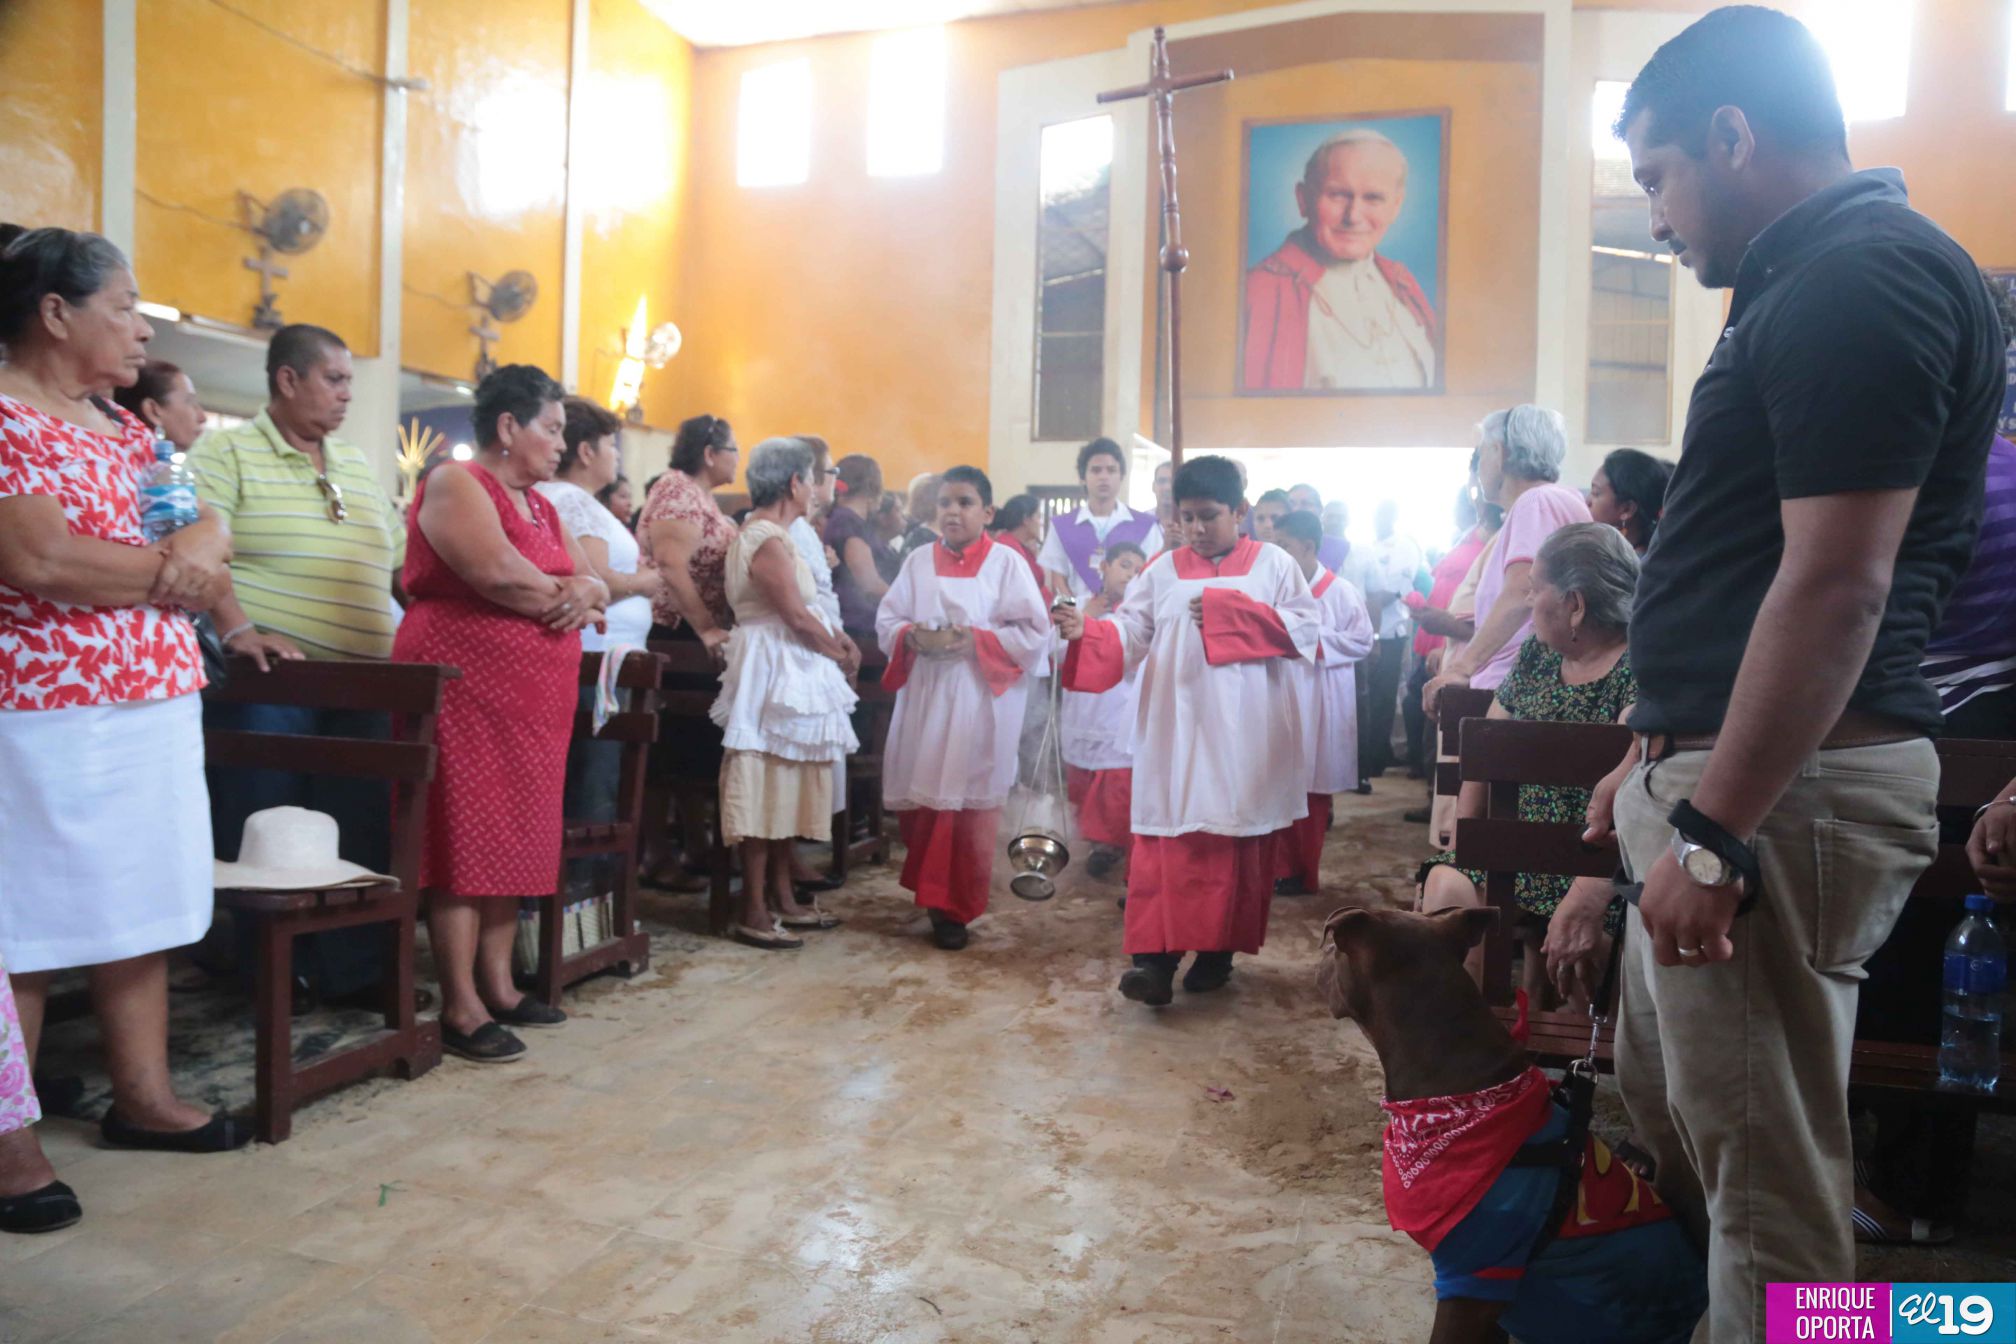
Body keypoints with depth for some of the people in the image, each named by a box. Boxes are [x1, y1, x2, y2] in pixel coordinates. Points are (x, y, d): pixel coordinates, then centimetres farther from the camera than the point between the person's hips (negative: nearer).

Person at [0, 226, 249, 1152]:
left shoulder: (124, 426, 17)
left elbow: (210, 533, 14)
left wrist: (193, 555, -10)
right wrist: (168, 569, -6)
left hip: (154, 704, 8)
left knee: (139, 906, 11)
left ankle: (143, 1097, 20)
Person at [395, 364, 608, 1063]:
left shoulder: (539, 503, 20)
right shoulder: (455, 484, -7)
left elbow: (589, 579, 15)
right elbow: (500, 577, -20)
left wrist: (585, 593, -9)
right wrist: (566, 596, -3)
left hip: (535, 692, 8)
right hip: (466, 684, -8)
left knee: (513, 839, 10)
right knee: (464, 839, -6)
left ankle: (498, 984, 19)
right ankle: (460, 1007, -1)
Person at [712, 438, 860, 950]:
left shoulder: (772, 535, 15)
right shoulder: (768, 541, -17)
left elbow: (804, 607, 15)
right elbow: (798, 618, -18)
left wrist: (839, 637, 1)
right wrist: (840, 654, -4)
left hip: (790, 673, 10)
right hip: (774, 673, -10)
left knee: (785, 789, 15)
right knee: (766, 787, -5)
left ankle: (782, 898, 24)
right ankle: (754, 914, 2)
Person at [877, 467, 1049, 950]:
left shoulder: (1007, 562, -3)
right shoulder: (918, 561, 8)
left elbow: (1034, 633, -6)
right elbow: (886, 621, 7)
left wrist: (977, 641, -16)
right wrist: (915, 638, -13)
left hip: (980, 702, -3)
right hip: (923, 697, 3)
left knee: (970, 806, 1)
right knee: (920, 801, 6)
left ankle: (955, 907, 16)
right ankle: (931, 889, 29)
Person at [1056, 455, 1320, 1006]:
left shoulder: (1274, 564, 5)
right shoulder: (1163, 571, 11)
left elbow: (1307, 629, -5)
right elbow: (1128, 632, 3)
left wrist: (1229, 612, -14)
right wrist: (1085, 631, -18)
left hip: (1247, 733, -1)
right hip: (1177, 728, 1)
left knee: (1239, 841, 5)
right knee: (1168, 840, -6)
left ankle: (1219, 949, 18)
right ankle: (1155, 956, -9)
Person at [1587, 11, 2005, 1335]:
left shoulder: (1862, 280, -14)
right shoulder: (1814, 280, 17)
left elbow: (1838, 587, -22)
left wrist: (1712, 831, -23)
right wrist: (1658, 757, 23)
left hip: (1786, 786, -10)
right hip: (1723, 770, 10)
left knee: (1759, 1164, 2)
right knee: (1663, 1099, 22)